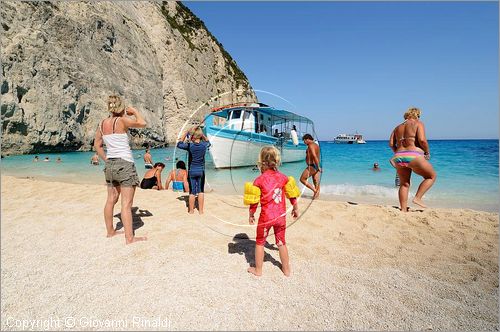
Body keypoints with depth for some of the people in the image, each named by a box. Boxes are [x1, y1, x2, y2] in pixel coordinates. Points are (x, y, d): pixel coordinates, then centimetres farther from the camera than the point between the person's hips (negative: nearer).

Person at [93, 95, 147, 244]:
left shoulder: (102, 123, 9)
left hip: (110, 164, 7)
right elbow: (142, 123, -6)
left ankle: (110, 231, 30)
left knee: (111, 199, 17)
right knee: (126, 203, -5)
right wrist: (134, 111, 9)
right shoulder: (122, 121, -12)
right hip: (125, 164, -7)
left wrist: (106, 160, 19)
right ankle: (129, 237, -1)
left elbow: (97, 145, 16)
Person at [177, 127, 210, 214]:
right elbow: (208, 142, 19)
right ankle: (201, 210, 14)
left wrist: (185, 134, 6)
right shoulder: (204, 145, -7)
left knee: (192, 191, 8)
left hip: (192, 171, -1)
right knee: (201, 191, 9)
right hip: (201, 171, 2)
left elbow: (179, 144, 5)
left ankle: (191, 210, 17)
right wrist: (202, 135, 10)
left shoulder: (189, 145, -13)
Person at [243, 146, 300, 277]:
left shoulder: (259, 180, -14)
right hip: (281, 216, 4)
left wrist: (251, 215, 5)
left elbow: (254, 201, -9)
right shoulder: (283, 177, -4)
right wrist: (295, 208, 21)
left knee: (260, 242, 16)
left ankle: (258, 270, 28)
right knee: (281, 242, 19)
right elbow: (292, 195, 5)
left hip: (266, 217, -3)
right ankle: (286, 269, 32)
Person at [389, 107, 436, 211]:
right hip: (413, 156, -5)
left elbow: (391, 144, 9)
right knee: (431, 176, 16)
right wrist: (427, 152, 4)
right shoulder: (418, 124, 5)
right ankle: (417, 198, 2)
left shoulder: (398, 127, 19)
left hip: (398, 158, 6)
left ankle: (403, 210, 11)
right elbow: (422, 140, -11)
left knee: (404, 184, 15)